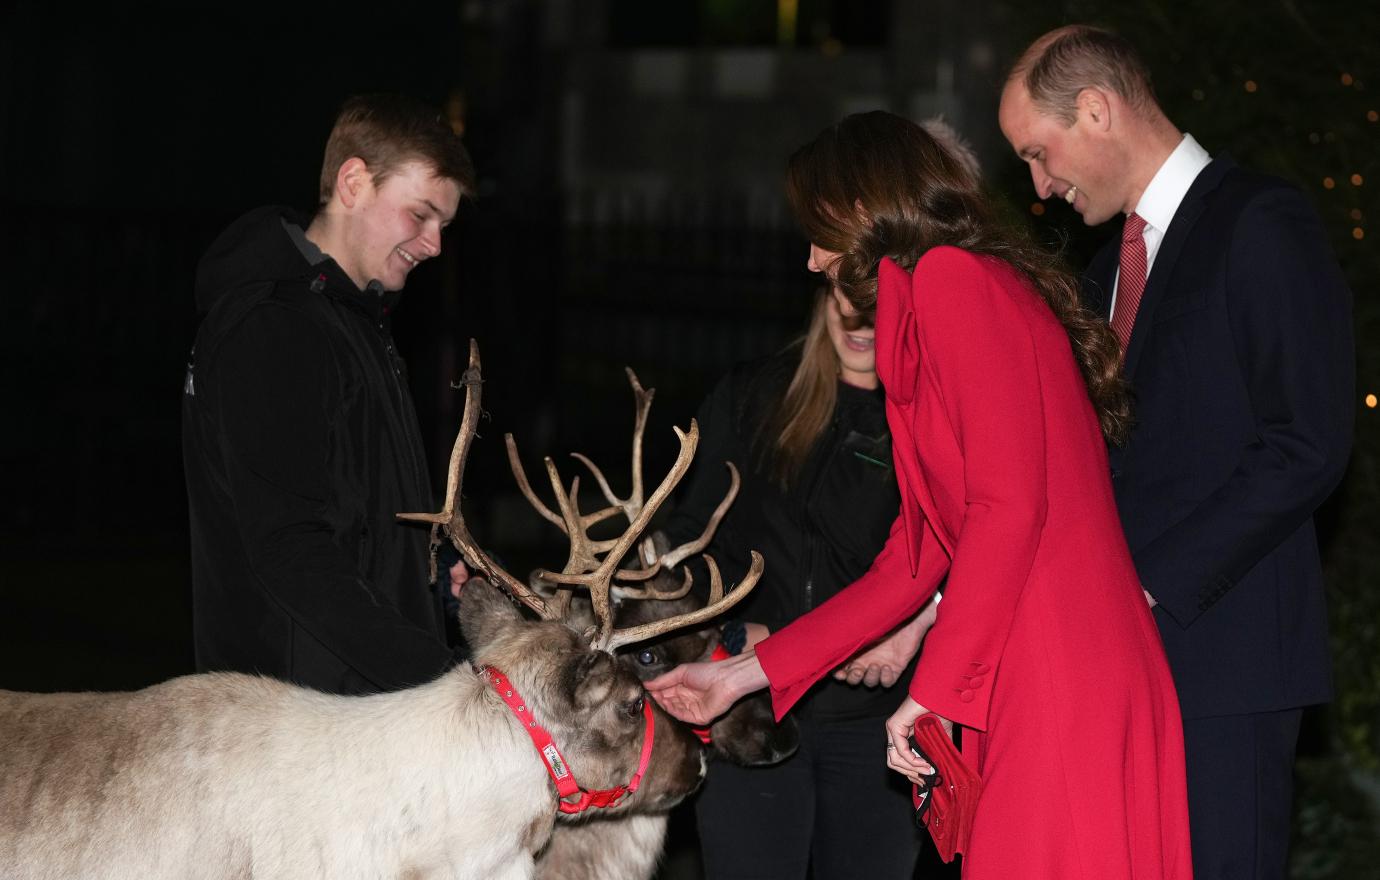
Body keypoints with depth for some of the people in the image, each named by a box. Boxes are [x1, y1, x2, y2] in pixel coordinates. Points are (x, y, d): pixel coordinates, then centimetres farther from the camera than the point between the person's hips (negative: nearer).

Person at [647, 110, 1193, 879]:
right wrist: (747, 673, 24)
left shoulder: (952, 277, -5)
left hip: (1064, 689, -9)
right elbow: (914, 557, 23)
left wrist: (936, 692, -13)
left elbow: (1010, 505, -16)